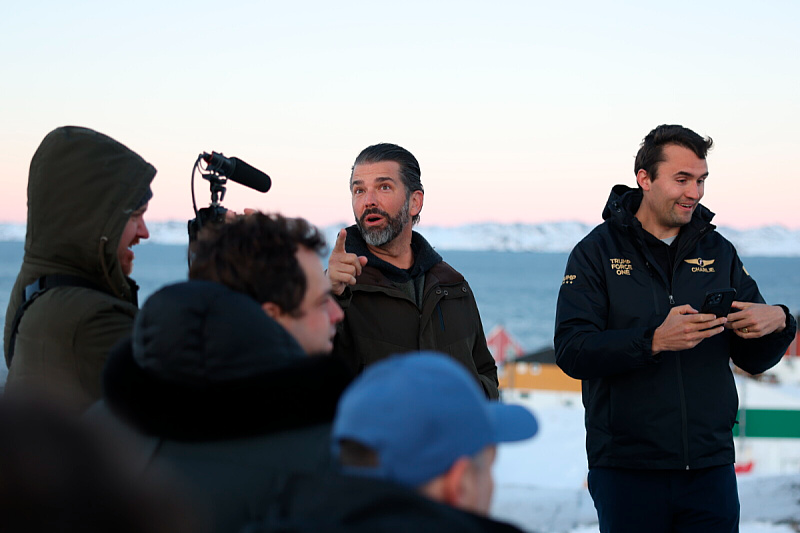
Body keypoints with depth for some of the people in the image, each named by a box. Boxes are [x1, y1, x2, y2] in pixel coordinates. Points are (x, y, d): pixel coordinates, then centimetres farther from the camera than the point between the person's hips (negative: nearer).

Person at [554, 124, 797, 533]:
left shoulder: (719, 253, 10)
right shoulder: (597, 251, -1)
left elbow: (754, 360, 11)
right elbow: (571, 352, -13)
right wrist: (655, 341, -26)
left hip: (710, 468, 3)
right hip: (627, 469, -3)